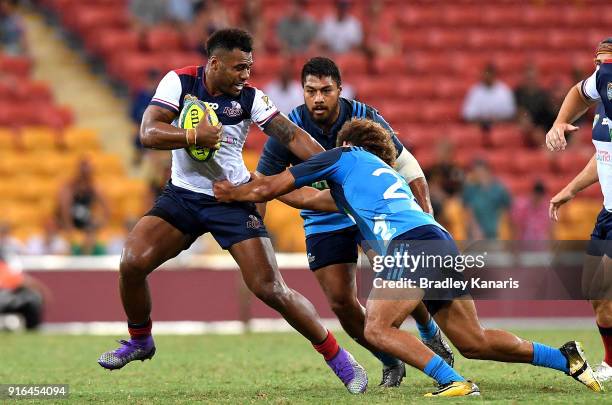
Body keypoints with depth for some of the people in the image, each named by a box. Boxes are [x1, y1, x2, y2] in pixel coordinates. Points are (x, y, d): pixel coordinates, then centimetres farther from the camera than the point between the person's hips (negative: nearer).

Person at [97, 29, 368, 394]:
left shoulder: (250, 97, -9)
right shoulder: (179, 82, -8)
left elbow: (293, 136, -12)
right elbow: (149, 133, -16)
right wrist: (195, 136, -28)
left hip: (232, 200, -2)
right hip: (182, 196, 2)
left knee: (271, 289, -11)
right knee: (132, 262, -17)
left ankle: (338, 357, 3)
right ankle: (140, 342, 10)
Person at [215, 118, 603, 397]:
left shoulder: (343, 156, 16)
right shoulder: (388, 175, 38)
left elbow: (271, 187, 17)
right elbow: (313, 198, 49)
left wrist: (231, 192, 35)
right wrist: (250, 189, 55)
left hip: (413, 243, -8)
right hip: (442, 243, 8)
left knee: (378, 330, -12)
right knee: (474, 342, 10)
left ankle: (454, 382, -24)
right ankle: (564, 357, 8)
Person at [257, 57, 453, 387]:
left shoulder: (364, 117, -18)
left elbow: (406, 164, -8)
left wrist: (426, 212, -16)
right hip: (323, 221, 1)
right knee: (340, 301, -9)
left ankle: (430, 335, 14)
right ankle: (390, 362, 14)